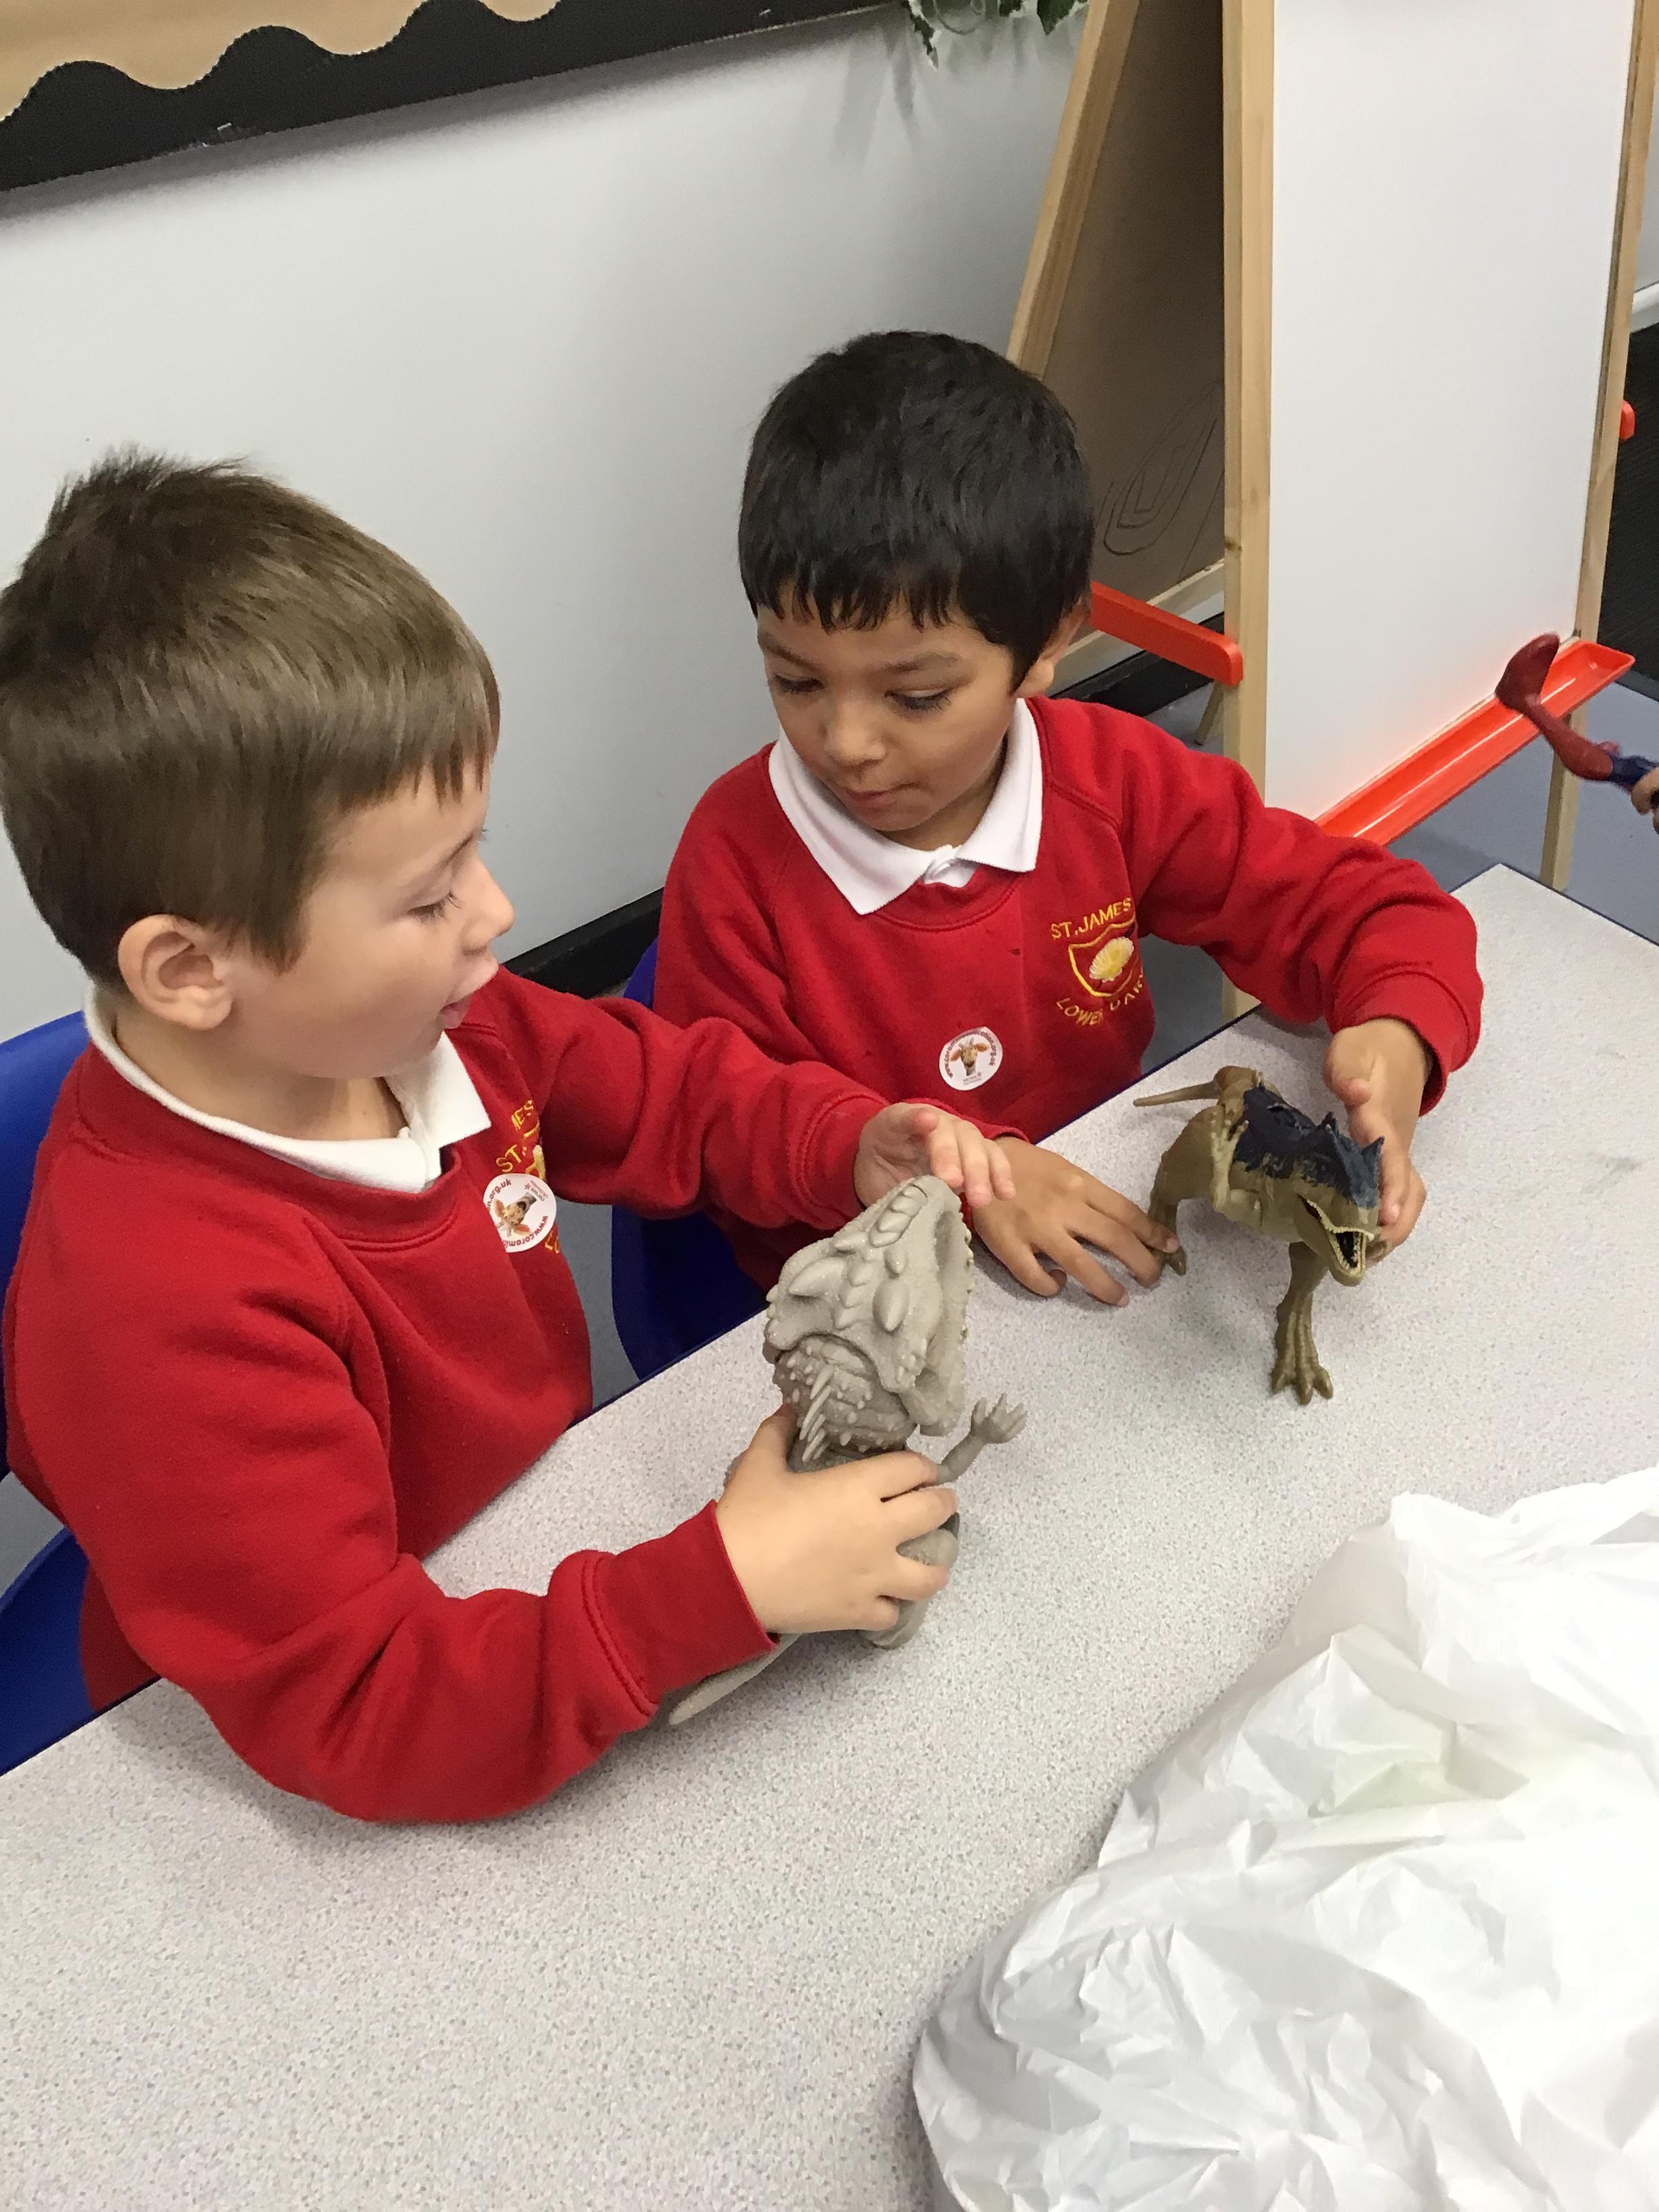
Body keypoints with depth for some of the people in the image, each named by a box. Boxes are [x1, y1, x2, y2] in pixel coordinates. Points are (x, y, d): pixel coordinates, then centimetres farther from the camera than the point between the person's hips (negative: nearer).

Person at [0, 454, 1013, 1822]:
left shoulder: (419, 1022, -9)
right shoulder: (167, 1311, -32)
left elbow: (661, 1090, 9)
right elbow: (360, 1720, -32)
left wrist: (853, 1146, -8)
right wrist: (726, 1582, -37)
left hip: (554, 1576, 7)